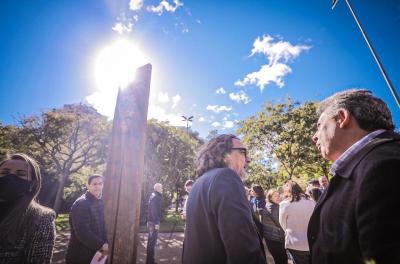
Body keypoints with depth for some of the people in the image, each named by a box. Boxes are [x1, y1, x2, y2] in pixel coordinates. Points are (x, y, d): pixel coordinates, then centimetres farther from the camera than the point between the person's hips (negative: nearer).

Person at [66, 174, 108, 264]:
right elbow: (82, 232, -26)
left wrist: (105, 244, -5)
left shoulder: (101, 202, 3)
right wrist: (101, 245, -20)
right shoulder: (81, 204, -20)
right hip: (80, 256, -7)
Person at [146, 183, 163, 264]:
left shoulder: (153, 196, 13)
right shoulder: (155, 197, -16)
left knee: (151, 240, 16)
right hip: (154, 221, -10)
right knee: (152, 241, -2)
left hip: (151, 221, 10)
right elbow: (154, 211, -22)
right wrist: (156, 223, -22)